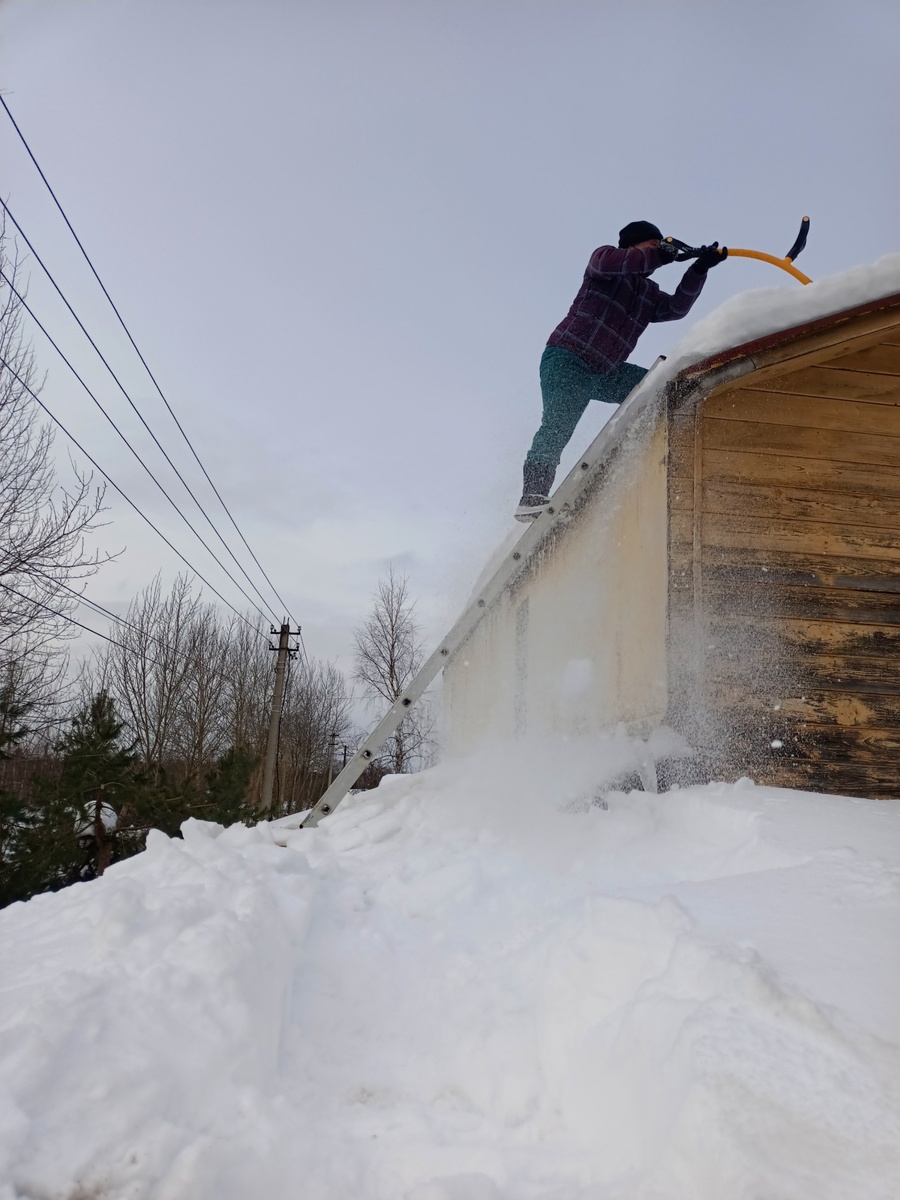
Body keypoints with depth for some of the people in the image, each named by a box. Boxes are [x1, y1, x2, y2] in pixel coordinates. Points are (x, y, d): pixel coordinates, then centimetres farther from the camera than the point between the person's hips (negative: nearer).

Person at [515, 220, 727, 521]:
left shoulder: (649, 294, 21)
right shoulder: (604, 257, 3)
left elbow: (677, 307, 9)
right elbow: (606, 262, -20)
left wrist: (699, 269, 0)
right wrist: (657, 256, -18)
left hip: (605, 372, 8)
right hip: (567, 360, -8)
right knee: (558, 427, -24)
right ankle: (532, 496, -30)